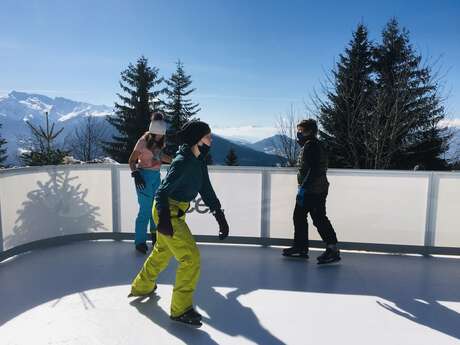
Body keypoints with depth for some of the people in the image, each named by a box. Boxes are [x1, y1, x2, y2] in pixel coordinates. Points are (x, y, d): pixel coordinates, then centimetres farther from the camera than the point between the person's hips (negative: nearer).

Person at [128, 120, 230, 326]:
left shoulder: (199, 161, 5)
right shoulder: (183, 162, -23)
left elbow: (206, 191, 9)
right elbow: (162, 192, -27)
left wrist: (220, 216, 6)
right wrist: (164, 219, -40)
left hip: (176, 211, 10)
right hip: (168, 213, -10)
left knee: (162, 251, 27)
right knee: (191, 258, -10)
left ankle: (142, 286, 50)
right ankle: (180, 309, 4)